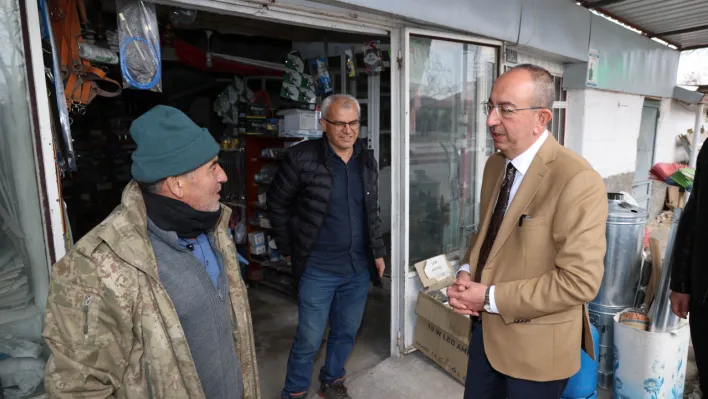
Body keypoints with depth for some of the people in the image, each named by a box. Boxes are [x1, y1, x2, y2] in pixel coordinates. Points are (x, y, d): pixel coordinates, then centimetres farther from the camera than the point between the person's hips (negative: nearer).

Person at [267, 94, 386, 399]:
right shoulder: (302, 157, -12)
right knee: (309, 338, 7)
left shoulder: (367, 161, 4)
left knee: (346, 332, 18)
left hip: (359, 267, 5)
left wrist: (377, 252, 11)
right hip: (318, 269, -4)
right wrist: (288, 249, 0)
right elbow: (277, 203, -2)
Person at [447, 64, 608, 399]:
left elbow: (580, 280, -24)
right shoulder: (495, 164, 2)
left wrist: (491, 297, -21)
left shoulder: (577, 181, -23)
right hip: (486, 327, 7)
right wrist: (466, 273, -6)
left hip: (535, 345, -6)